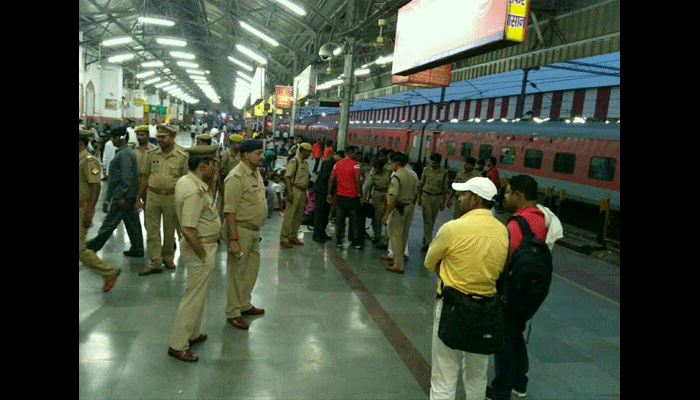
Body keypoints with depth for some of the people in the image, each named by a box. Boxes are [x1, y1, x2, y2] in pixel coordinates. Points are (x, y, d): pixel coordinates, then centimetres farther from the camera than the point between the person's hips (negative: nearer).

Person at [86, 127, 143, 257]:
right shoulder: (126, 152, 15)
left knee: (110, 222, 1)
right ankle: (137, 249, 17)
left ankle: (93, 246, 12)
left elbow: (126, 178, -22)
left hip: (123, 197, -10)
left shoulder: (124, 154, -16)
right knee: (132, 222, 12)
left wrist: (120, 197, -21)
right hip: (130, 196, 10)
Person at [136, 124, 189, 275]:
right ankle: (155, 263, 11)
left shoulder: (183, 155, -7)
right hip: (153, 196, 2)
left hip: (172, 197, -2)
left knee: (170, 230, 11)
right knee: (152, 230, 3)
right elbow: (145, 176, 10)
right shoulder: (151, 154, 3)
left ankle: (168, 257, 31)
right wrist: (139, 198, 9)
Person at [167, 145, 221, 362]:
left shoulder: (185, 181, 4)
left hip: (200, 244, 10)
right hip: (200, 247, -10)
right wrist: (203, 255, -19)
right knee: (194, 297, 2)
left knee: (197, 293, 23)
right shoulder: (195, 192, -27)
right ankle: (178, 345, 14)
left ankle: (192, 334, 38)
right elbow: (188, 230, -29)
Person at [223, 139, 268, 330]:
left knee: (251, 269, 19)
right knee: (237, 272, 3)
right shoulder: (237, 177, -20)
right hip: (240, 230, -9)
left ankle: (244, 304, 36)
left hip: (254, 230, 9)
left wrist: (257, 231, 18)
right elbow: (229, 210, -22)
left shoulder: (256, 173, 9)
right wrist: (233, 240, -25)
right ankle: (233, 312, 17)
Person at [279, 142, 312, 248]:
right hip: (295, 190, -9)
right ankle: (284, 239, -1)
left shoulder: (305, 163, 18)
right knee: (289, 215, -6)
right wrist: (289, 192, -22)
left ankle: (292, 236, 22)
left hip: (302, 191, 9)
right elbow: (287, 177, -15)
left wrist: (305, 194, 21)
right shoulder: (294, 161, -9)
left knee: (298, 216, 12)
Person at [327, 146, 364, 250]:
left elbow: (331, 180, 5)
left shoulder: (337, 164, 4)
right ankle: (357, 243, 12)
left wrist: (329, 194, 12)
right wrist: (361, 196, -7)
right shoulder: (355, 165, -10)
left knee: (339, 220, 10)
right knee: (355, 220, 7)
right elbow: (358, 182, -14)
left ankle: (338, 242, 14)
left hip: (340, 196, 4)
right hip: (352, 197, -4)